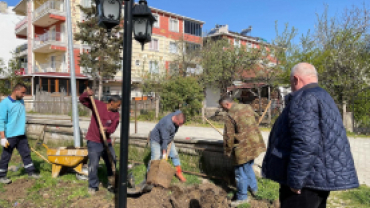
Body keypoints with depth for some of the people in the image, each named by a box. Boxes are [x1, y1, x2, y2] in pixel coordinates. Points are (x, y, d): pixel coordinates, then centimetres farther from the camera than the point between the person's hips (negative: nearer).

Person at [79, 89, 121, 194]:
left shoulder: (116, 114, 1)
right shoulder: (97, 105, -6)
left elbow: (113, 128, -8)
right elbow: (82, 100, -4)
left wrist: (107, 129, -30)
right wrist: (87, 94, -24)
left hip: (107, 142, 4)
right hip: (94, 142, -4)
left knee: (112, 162, 12)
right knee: (93, 164, -5)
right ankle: (93, 186, 13)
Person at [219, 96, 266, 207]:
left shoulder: (230, 116, -16)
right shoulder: (247, 107, 6)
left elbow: (229, 136, -15)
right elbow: (255, 116, 23)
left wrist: (228, 151, -1)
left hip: (243, 148, -8)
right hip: (254, 144, 8)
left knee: (241, 172, 6)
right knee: (248, 167, 26)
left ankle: (242, 197, 19)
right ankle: (253, 188, 39)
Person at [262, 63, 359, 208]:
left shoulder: (305, 98, -17)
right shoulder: (323, 97, 16)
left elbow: (305, 143, -27)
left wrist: (295, 180, -20)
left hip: (307, 178, -10)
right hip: (321, 177, 10)